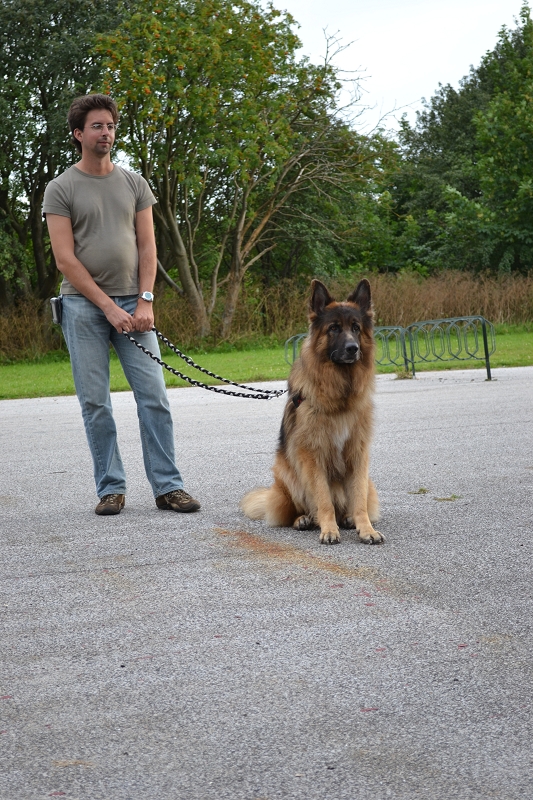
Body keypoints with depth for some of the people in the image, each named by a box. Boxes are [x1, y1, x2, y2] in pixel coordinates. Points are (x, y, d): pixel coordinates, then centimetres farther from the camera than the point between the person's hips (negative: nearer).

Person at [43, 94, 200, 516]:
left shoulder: (134, 183, 10)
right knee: (95, 402, 0)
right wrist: (108, 307, -12)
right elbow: (65, 260, -7)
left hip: (133, 304, 3)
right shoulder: (61, 189, -1)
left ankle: (168, 486, 2)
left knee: (154, 396, -3)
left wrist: (145, 301, -6)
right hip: (84, 306, -2)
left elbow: (147, 246, 8)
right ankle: (111, 488, 10)